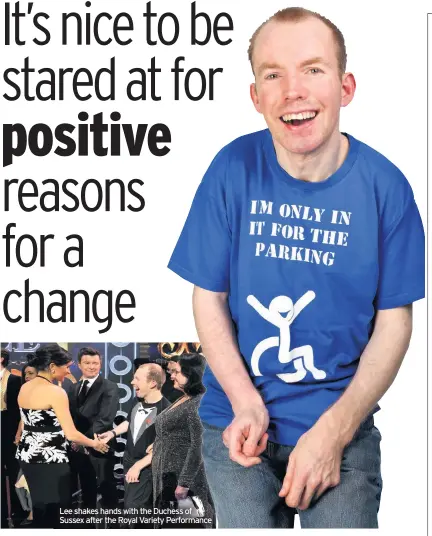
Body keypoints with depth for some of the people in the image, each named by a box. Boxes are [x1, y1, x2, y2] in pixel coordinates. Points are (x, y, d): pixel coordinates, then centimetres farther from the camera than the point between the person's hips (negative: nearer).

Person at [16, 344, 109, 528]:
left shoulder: (24, 388, 6)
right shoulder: (55, 392, -18)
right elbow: (71, 434, -18)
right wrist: (94, 443, 0)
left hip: (27, 455, 8)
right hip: (50, 459, -8)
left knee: (40, 506, 20)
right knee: (56, 509, 3)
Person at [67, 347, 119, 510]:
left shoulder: (109, 387, -8)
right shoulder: (73, 388, 13)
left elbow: (105, 420, -17)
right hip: (78, 448, 6)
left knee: (106, 488, 4)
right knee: (86, 489, 17)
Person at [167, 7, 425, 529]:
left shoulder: (384, 186, -9)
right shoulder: (234, 169, -9)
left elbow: (394, 320, -5)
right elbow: (209, 297, -2)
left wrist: (333, 431, -13)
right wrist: (245, 403, -13)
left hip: (341, 419, 0)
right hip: (238, 418, 0)